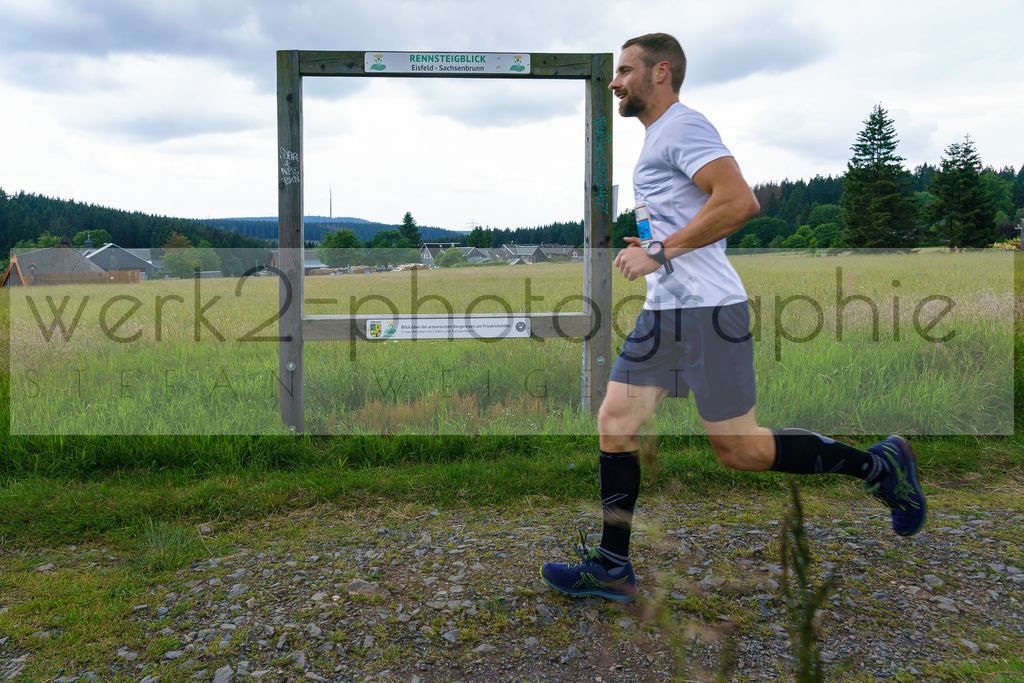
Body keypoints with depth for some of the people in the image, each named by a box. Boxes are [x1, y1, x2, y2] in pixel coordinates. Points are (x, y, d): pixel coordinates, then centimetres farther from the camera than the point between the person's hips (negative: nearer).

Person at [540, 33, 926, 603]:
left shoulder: (683, 126, -10)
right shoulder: (659, 136, 22)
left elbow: (739, 202, -24)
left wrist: (661, 251, -20)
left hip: (707, 310, -10)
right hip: (664, 311, 10)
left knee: (739, 449, -2)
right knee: (615, 423, 3)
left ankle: (878, 465, 18)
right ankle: (611, 567, 11)